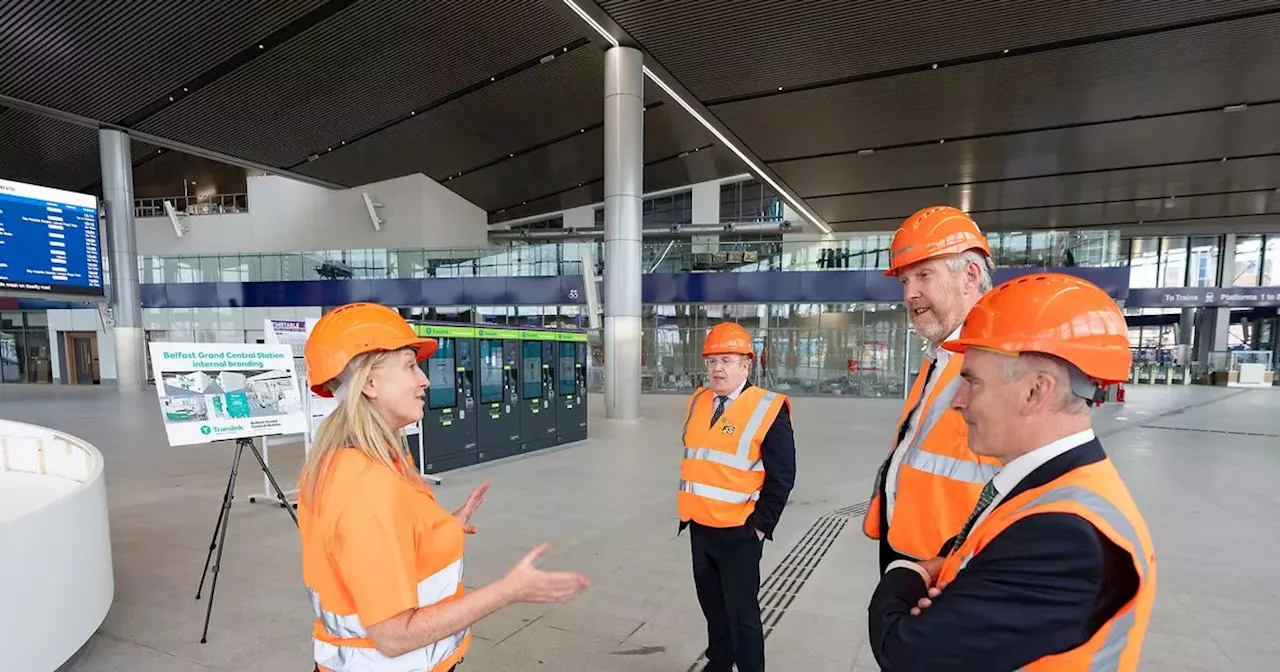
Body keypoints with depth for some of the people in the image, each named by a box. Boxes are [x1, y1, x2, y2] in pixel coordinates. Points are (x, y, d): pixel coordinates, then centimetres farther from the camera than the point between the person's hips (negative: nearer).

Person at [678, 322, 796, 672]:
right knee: (712, 606, 21)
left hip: (738, 532, -6)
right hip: (699, 526, 6)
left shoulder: (768, 410, -13)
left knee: (741, 613, 5)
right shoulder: (697, 402, 6)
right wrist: (689, 509, 14)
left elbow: (781, 476, -12)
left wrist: (760, 526, -11)